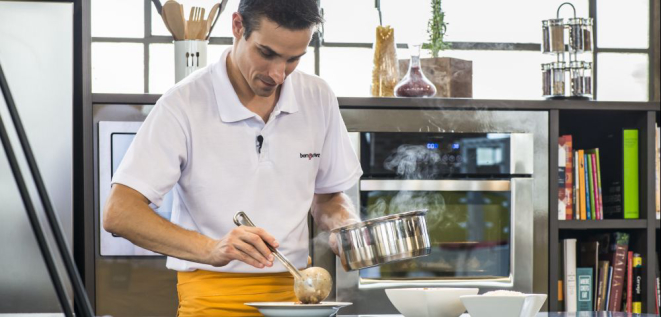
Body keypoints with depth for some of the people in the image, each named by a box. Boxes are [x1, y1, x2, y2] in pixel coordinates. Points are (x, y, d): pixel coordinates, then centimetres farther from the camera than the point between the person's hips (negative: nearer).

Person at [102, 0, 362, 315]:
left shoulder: (318, 98, 1)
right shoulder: (183, 105, -13)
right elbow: (118, 214, -20)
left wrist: (348, 227, -8)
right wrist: (210, 249, -33)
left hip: (294, 291, 4)